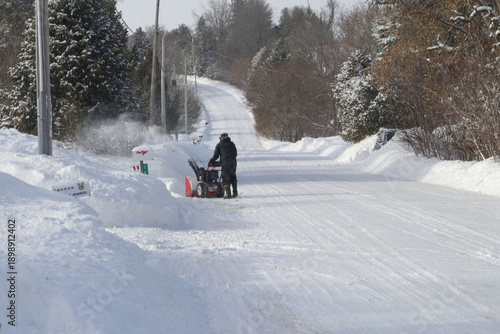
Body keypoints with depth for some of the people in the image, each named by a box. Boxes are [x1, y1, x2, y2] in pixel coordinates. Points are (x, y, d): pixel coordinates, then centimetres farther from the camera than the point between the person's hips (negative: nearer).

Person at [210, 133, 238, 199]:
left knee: (226, 178, -1)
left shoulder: (219, 145, 7)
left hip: (225, 163, -4)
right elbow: (235, 153, 21)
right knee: (233, 177, 16)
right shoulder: (232, 144, 18)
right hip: (233, 163, 4)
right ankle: (235, 192, 11)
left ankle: (228, 194, -8)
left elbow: (216, 155, 4)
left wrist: (211, 160, 19)